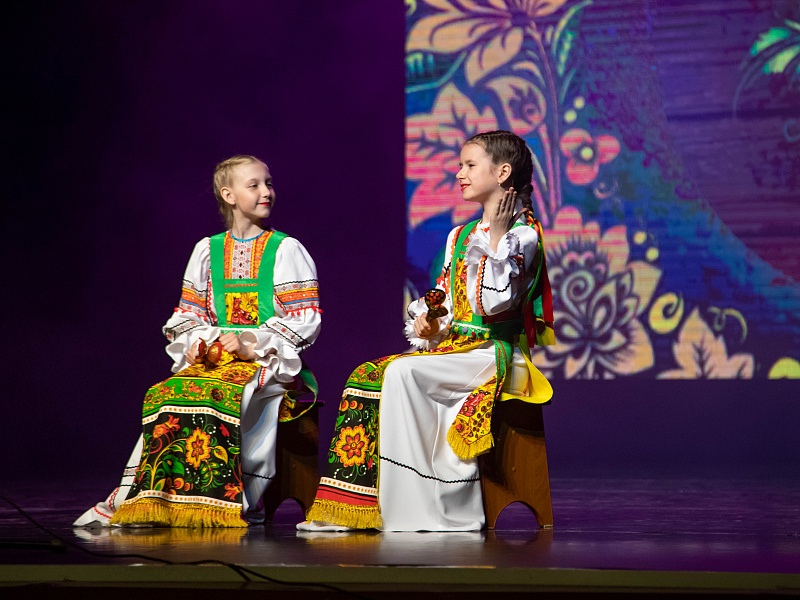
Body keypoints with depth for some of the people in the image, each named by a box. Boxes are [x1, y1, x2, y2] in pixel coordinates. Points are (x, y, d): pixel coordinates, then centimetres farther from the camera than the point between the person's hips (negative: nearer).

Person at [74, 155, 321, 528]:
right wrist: (199, 343, -8)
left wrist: (254, 344, -16)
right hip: (215, 357, 4)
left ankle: (241, 502, -30)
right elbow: (188, 314, 15)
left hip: (270, 361, -3)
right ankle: (131, 497, -23)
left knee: (230, 395, -36)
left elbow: (305, 319, -4)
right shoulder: (207, 251, 15)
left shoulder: (286, 250, 4)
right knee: (166, 395, -25)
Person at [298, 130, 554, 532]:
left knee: (403, 371, -30)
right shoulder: (460, 236, 20)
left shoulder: (523, 235, -5)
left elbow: (494, 302, -17)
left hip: (496, 356, -8)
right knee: (367, 376, -16)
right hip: (451, 348, 8)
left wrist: (496, 238, -18)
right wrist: (426, 320, 3)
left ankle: (418, 509, -27)